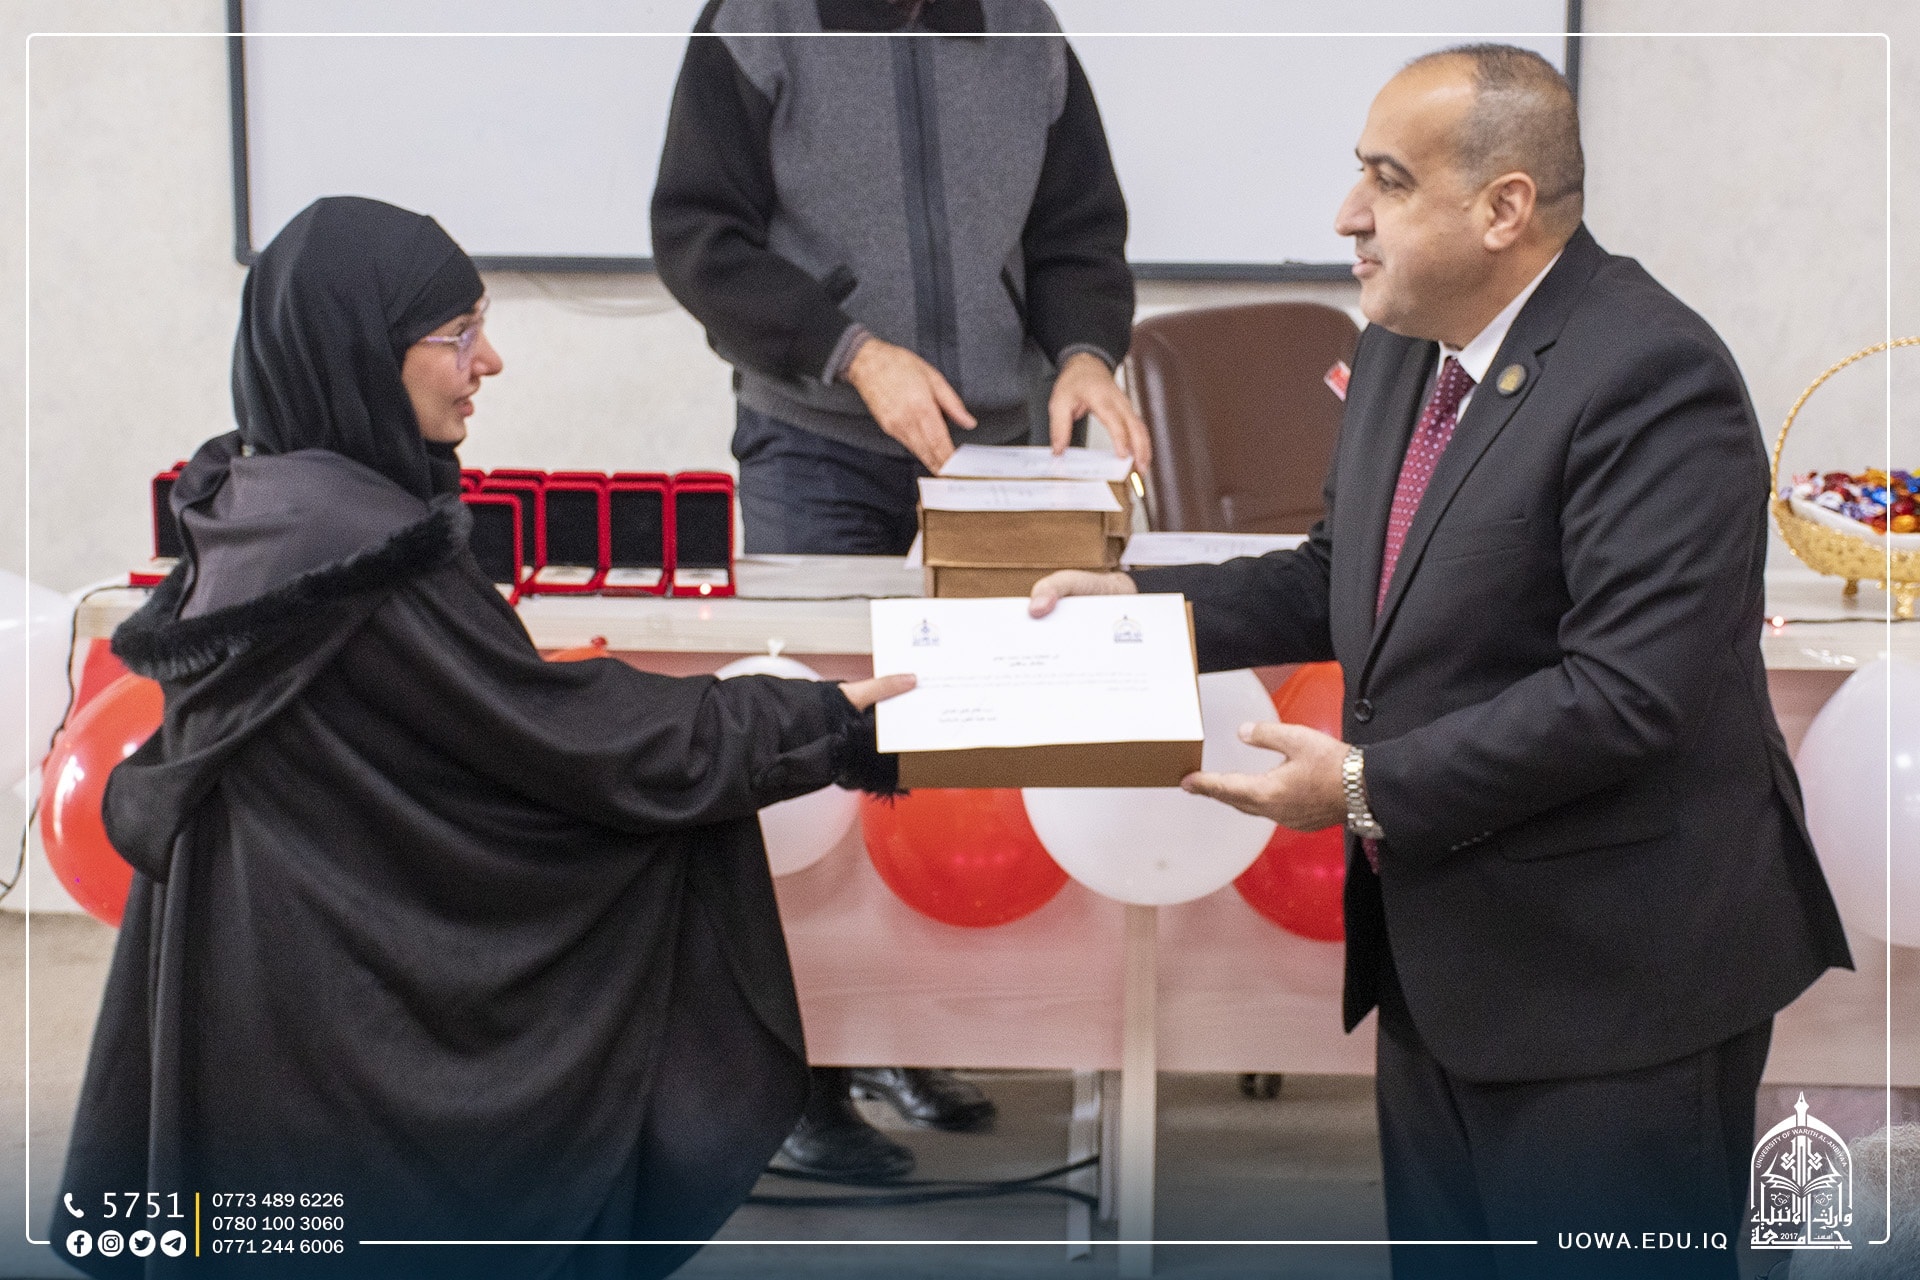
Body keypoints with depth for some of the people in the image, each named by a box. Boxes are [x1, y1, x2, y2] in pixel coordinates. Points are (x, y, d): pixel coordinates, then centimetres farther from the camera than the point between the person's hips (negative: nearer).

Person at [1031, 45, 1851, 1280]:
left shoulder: (1653, 378, -21)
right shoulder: (1403, 350, 7)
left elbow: (1624, 692, -27)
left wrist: (1368, 788, -23)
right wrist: (1141, 600, 7)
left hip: (1613, 985, -9)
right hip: (1441, 961, 9)